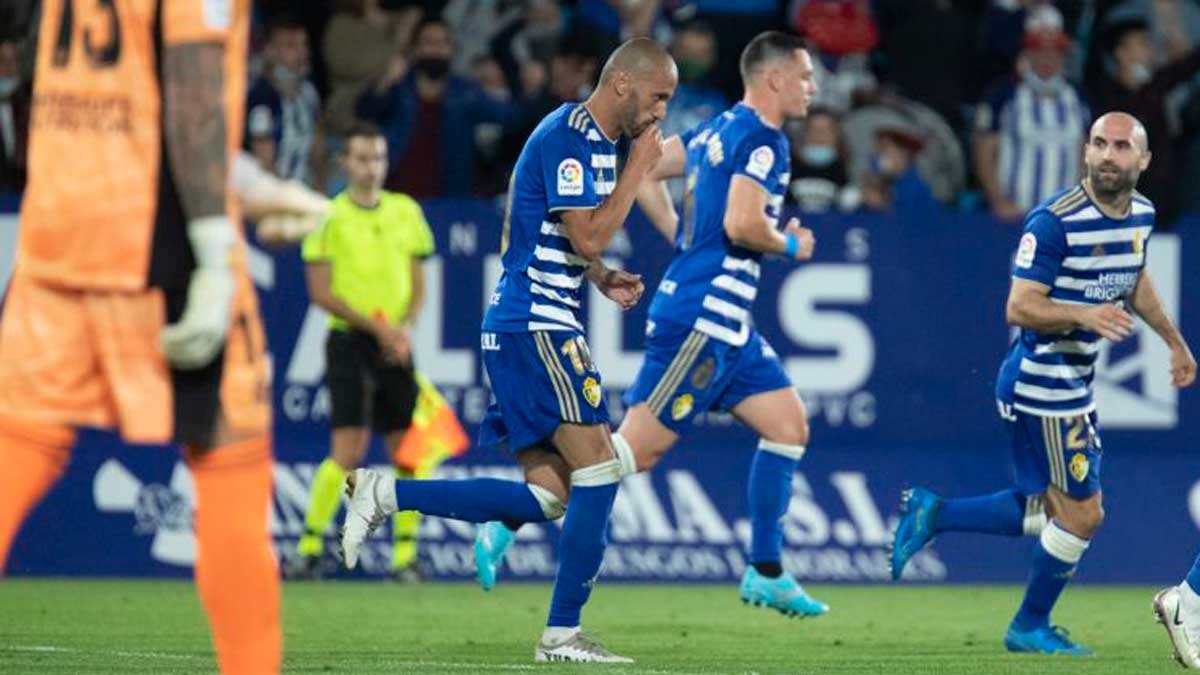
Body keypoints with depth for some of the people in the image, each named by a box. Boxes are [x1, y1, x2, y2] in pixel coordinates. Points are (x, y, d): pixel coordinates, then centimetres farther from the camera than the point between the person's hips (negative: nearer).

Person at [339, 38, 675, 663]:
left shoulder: (596, 141, 19)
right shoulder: (566, 137, -13)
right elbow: (588, 237, -19)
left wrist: (603, 279, 11)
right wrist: (638, 170, -11)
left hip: (520, 329, 10)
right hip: (534, 325, -10)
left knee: (546, 497, 5)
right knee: (599, 470, -13)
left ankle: (385, 494, 7)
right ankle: (562, 634, -10)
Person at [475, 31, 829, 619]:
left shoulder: (719, 130, 15)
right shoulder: (763, 139, -13)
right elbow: (741, 223, -25)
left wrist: (683, 240, 23)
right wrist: (788, 246, -6)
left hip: (725, 326, 10)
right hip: (703, 318, -10)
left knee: (788, 423, 9)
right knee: (640, 446, -9)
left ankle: (766, 574, 11)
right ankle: (509, 527, -7)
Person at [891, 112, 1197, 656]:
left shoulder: (1142, 214, 5)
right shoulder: (1055, 220, -21)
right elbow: (1019, 308, -23)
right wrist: (1084, 314, -38)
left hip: (1074, 386, 9)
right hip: (1041, 383, -9)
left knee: (1055, 513, 14)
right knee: (1082, 514, -3)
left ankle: (934, 514, 22)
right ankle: (1031, 628, 16)